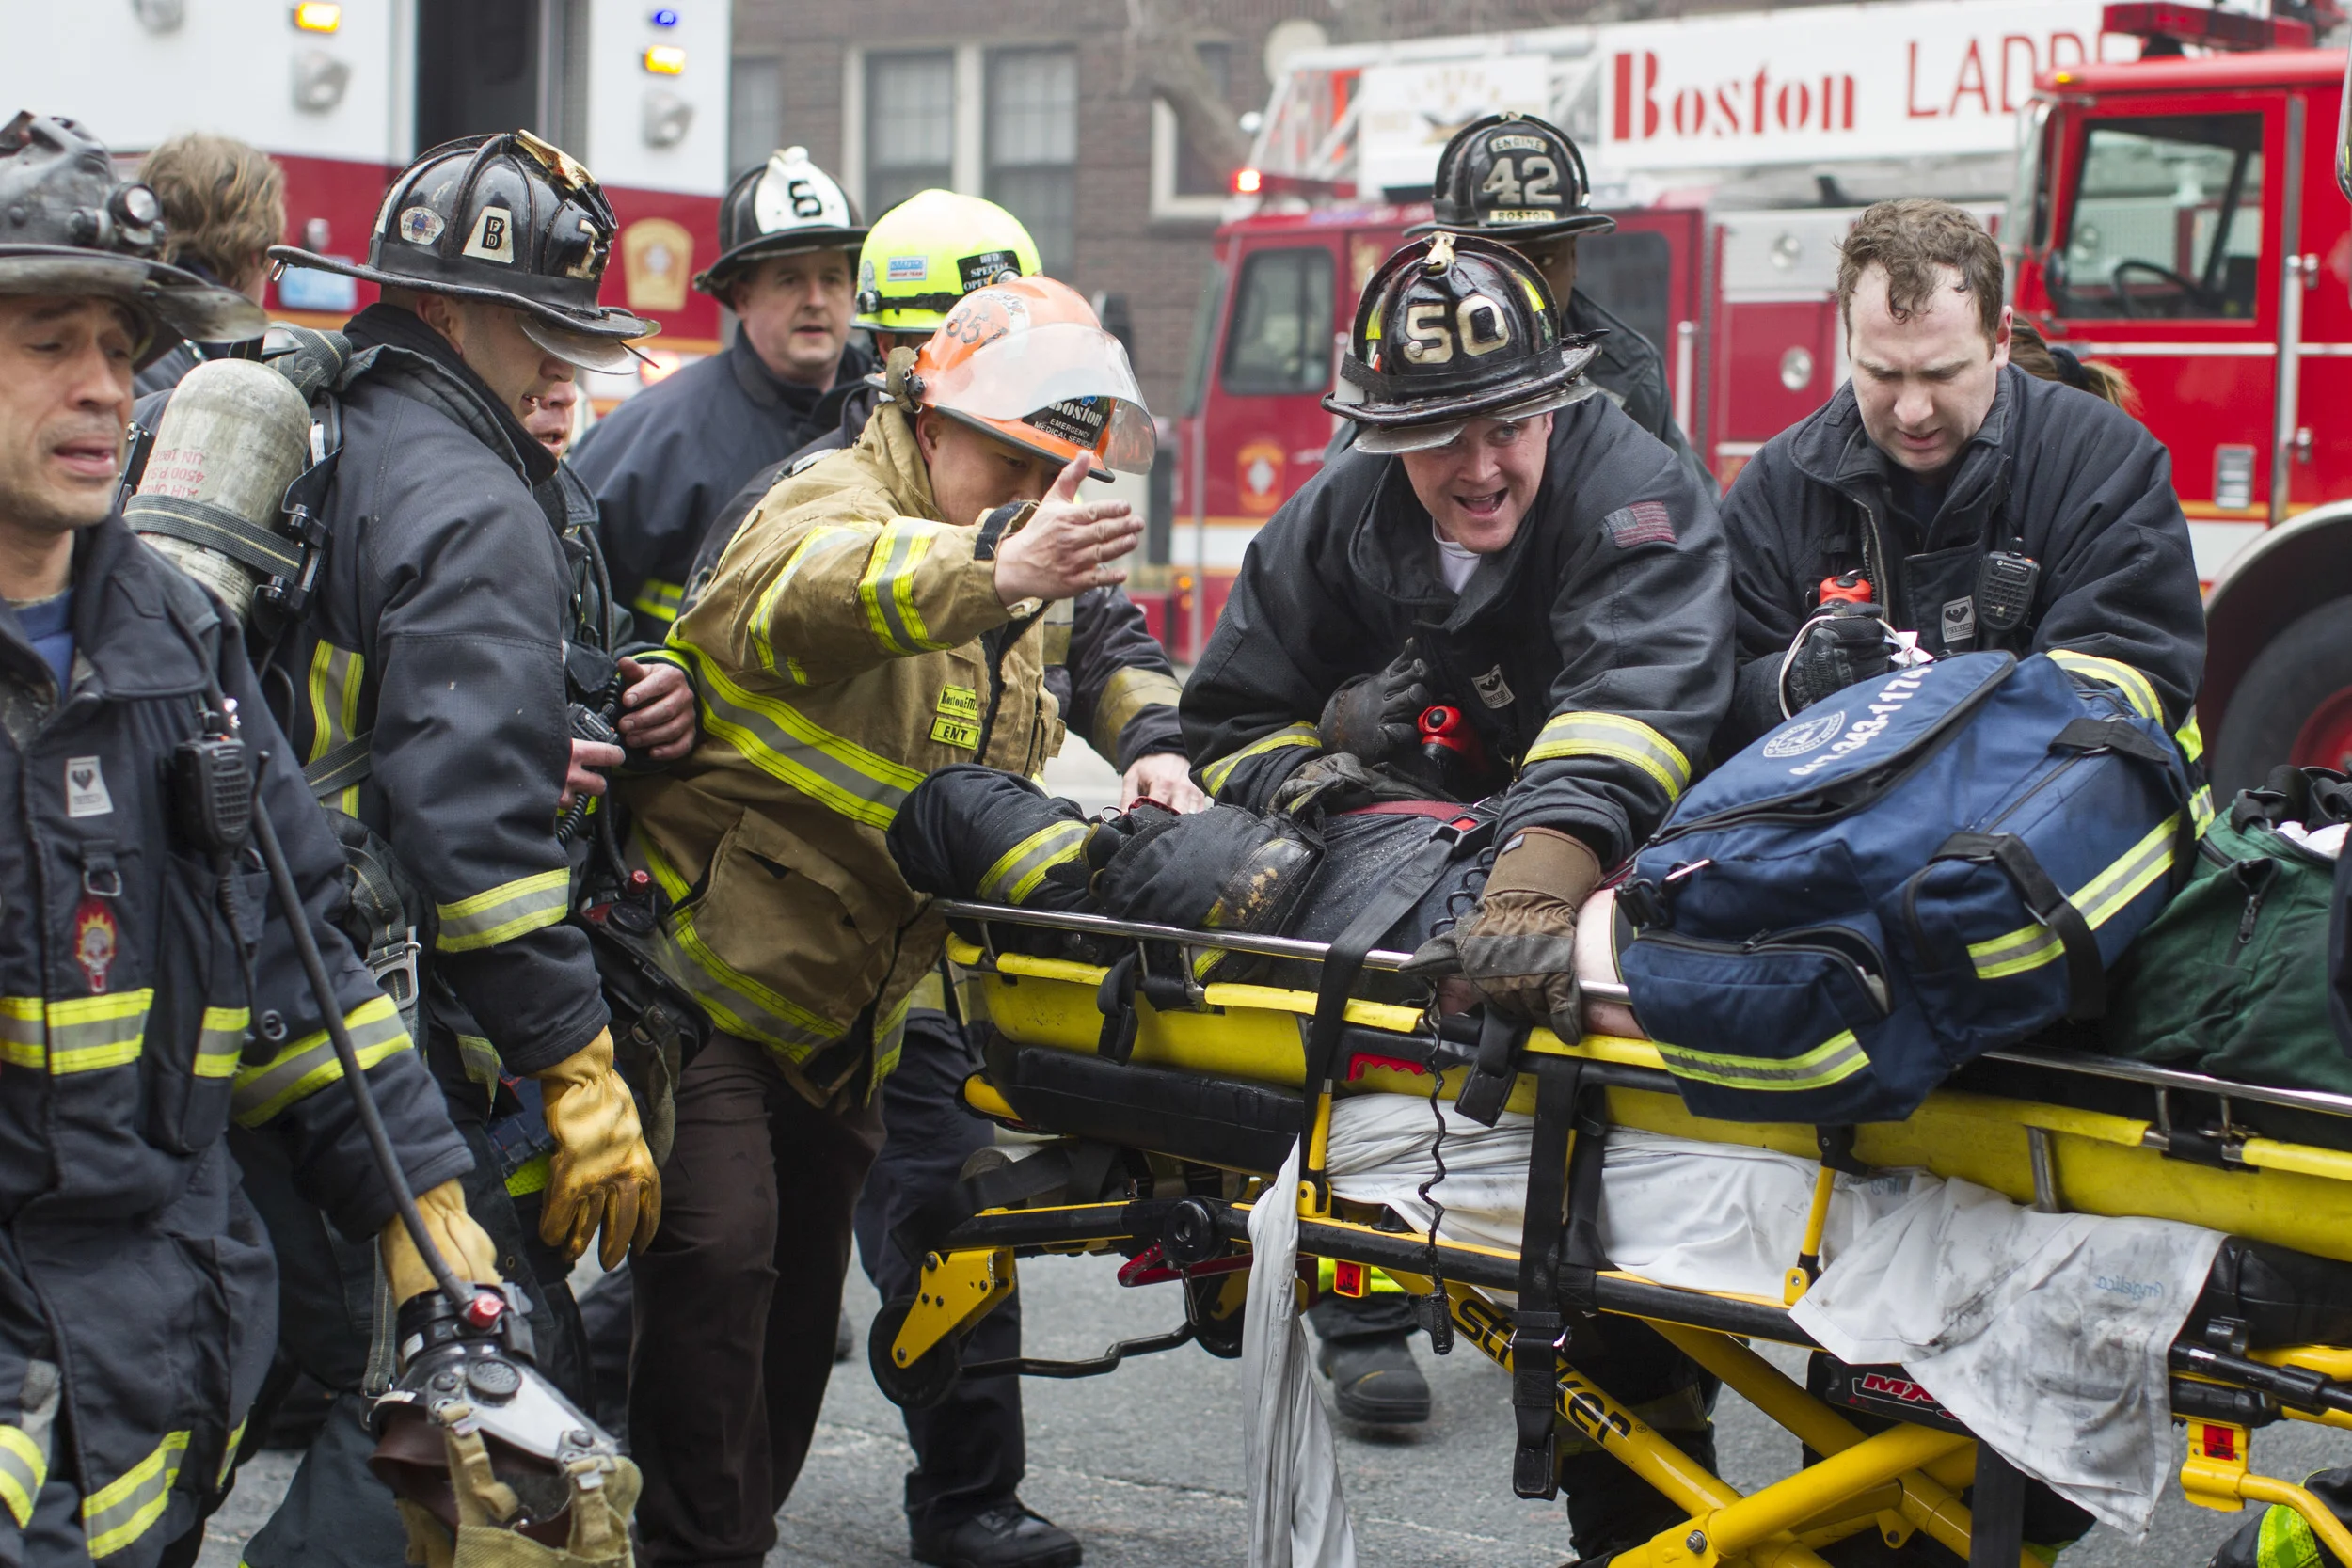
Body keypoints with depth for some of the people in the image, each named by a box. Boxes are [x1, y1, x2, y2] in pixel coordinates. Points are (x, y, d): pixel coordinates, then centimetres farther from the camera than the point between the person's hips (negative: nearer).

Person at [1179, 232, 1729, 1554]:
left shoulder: (1634, 490, -19)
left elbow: (1639, 691, -37)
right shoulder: (1338, 525, 0)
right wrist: (1308, 768, -15)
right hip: (1414, 850, 6)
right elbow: (1235, 714, 8)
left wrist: (1545, 871, -53)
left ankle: (1634, 1504, -4)